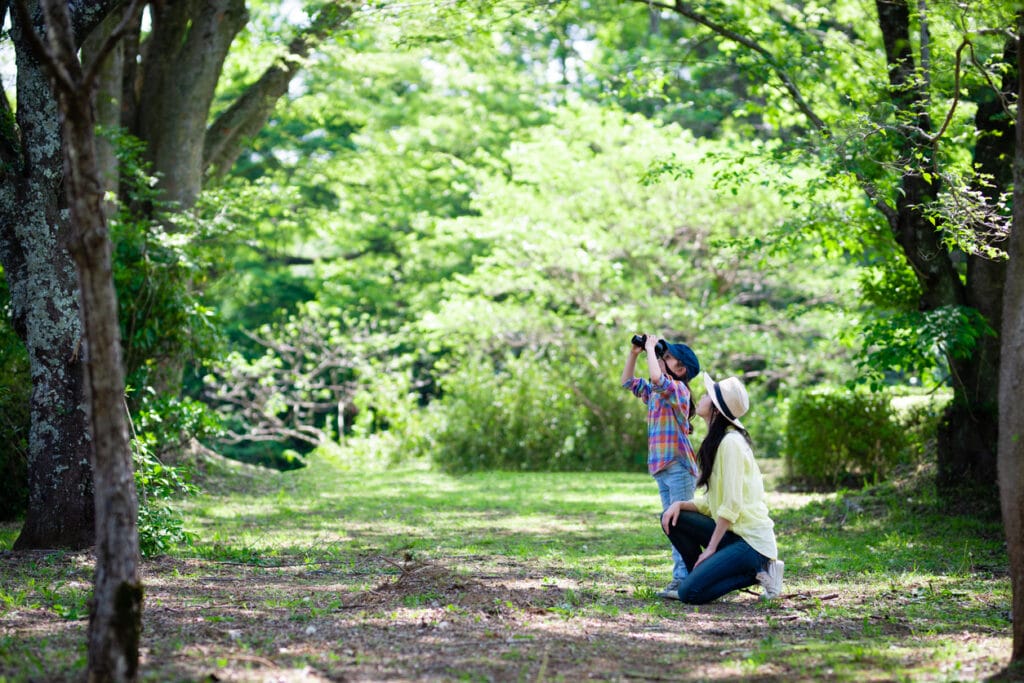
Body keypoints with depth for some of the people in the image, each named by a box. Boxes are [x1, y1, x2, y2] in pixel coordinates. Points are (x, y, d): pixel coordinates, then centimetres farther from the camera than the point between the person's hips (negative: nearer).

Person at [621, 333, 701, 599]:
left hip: (679, 467, -9)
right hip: (660, 468, 9)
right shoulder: (655, 392, 15)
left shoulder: (678, 389, -10)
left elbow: (656, 378, -29)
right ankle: (680, 577, 11)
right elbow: (628, 382, 26)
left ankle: (685, 579, -12)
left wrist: (651, 348, -16)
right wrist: (634, 353, 15)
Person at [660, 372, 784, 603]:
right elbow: (712, 503, 14)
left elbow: (731, 505, -19)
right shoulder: (715, 441, 14)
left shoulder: (731, 442, -16)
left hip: (752, 539, -9)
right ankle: (702, 576, 7)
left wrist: (711, 547, -14)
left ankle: (756, 573, -5)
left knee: (690, 593, -19)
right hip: (730, 531, 9)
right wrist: (680, 504, -3)